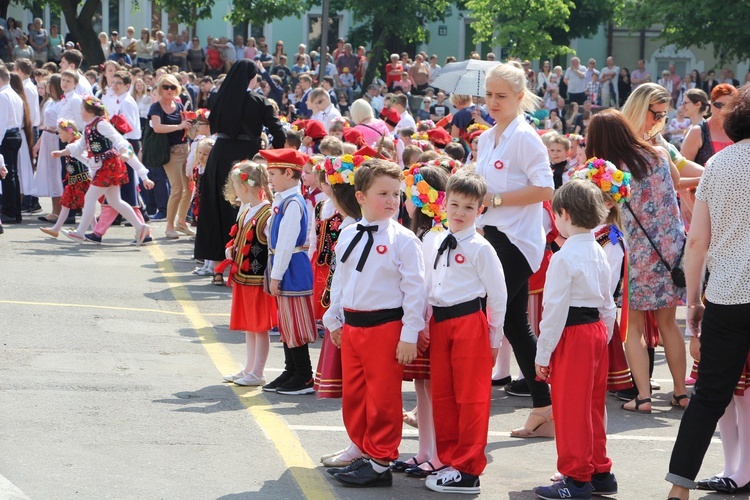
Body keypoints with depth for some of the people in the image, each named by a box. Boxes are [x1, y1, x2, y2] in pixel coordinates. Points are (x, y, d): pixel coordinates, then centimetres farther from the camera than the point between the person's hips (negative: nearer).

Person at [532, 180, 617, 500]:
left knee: (571, 409, 0)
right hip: (598, 330, 9)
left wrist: (543, 354, -12)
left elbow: (555, 309, -17)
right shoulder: (599, 254, 8)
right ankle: (599, 472, 25)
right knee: (593, 405, 17)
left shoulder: (564, 258, -17)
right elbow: (607, 304, 13)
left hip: (572, 335, -9)